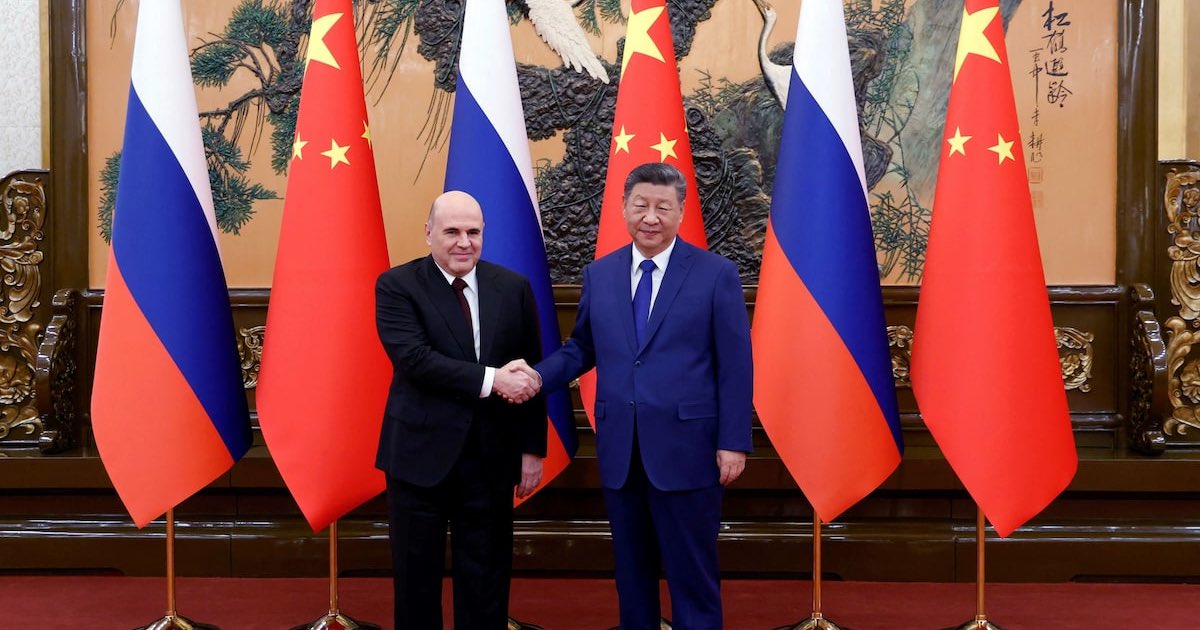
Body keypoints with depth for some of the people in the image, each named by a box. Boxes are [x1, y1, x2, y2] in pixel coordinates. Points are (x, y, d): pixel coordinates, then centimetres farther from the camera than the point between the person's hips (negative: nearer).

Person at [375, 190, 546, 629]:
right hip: (420, 452, -2)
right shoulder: (397, 286, -5)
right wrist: (490, 379, -24)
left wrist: (532, 448, 3)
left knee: (486, 578, 11)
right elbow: (413, 358, -19)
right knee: (417, 576, 11)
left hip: (492, 456, 2)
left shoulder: (513, 287, 4)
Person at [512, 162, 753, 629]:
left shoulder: (717, 275, -4)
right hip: (619, 450, 4)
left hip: (686, 450, -4)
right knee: (631, 571, 16)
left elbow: (735, 366, -5)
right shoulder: (598, 275, 8)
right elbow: (581, 348, 14)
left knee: (692, 573, 5)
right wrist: (537, 377, -5)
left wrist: (733, 442, -9)